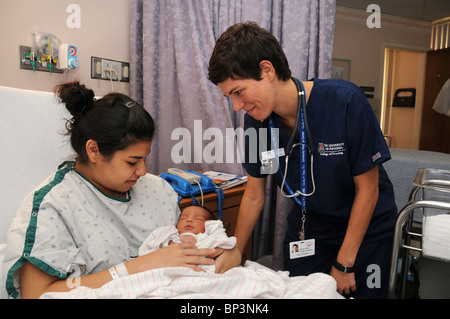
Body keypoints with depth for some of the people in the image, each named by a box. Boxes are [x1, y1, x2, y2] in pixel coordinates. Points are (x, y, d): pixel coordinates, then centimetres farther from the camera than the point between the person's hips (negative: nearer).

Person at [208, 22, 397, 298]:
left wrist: (344, 264, -13)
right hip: (308, 223, 3)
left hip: (366, 225, -2)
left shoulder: (345, 102, -28)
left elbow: (367, 188, -18)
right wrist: (236, 250, -5)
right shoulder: (256, 120, -14)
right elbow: (255, 195, -1)